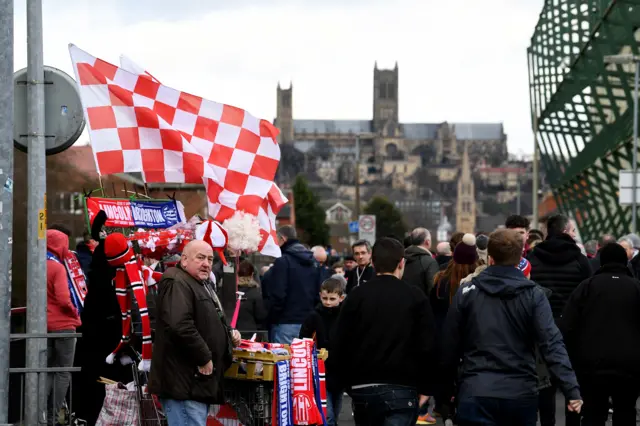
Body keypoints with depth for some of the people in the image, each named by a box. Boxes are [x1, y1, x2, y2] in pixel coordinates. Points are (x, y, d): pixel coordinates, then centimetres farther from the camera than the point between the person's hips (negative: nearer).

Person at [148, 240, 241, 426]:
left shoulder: (202, 285, 22)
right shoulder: (177, 284, -13)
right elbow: (180, 326, -28)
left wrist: (229, 334, 15)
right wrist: (204, 358, -21)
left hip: (199, 379, 11)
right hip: (184, 381, -11)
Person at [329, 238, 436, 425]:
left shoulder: (356, 296, 3)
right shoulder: (415, 297, -1)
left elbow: (339, 346, 2)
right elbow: (427, 348, -5)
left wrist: (347, 384, 12)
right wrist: (425, 388, 4)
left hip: (363, 388, 3)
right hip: (401, 389, -3)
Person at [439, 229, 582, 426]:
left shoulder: (467, 292, 2)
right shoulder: (533, 295, -1)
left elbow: (450, 347, 5)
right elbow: (552, 344, -12)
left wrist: (444, 391, 18)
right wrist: (572, 390, -16)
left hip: (476, 395, -1)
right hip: (521, 395, 1)